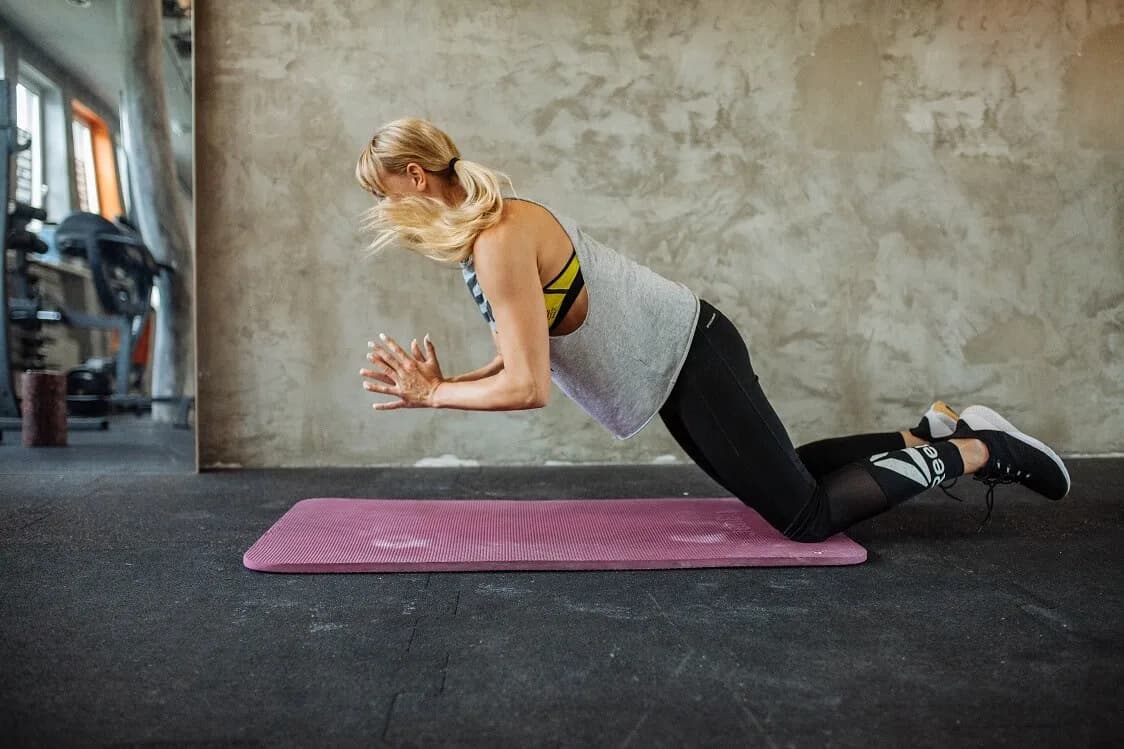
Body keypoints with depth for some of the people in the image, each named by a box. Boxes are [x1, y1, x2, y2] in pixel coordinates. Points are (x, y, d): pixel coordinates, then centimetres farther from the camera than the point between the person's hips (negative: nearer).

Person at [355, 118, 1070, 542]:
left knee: (808, 516, 0)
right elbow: (519, 358, 11)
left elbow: (527, 387, -27)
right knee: (776, 477, 24)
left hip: (689, 358, -9)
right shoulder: (479, 236, 7)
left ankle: (978, 451, 13)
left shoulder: (500, 240, -22)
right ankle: (934, 433, 30)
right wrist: (442, 382, -2)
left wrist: (431, 395, -14)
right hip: (674, 361, 9)